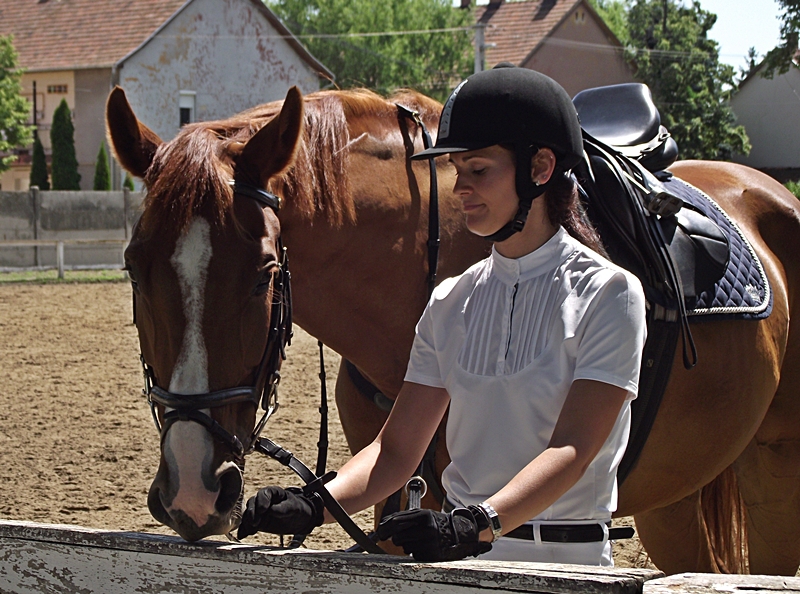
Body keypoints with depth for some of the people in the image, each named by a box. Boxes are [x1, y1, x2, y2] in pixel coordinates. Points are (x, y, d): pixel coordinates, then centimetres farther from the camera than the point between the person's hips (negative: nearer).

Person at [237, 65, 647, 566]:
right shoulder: (452, 302, 13)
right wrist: (317, 506, -8)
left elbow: (572, 451, -14)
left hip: (566, 563, -4)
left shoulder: (607, 293, -3)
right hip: (463, 562, 4)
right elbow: (396, 450, 10)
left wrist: (476, 524, -29)